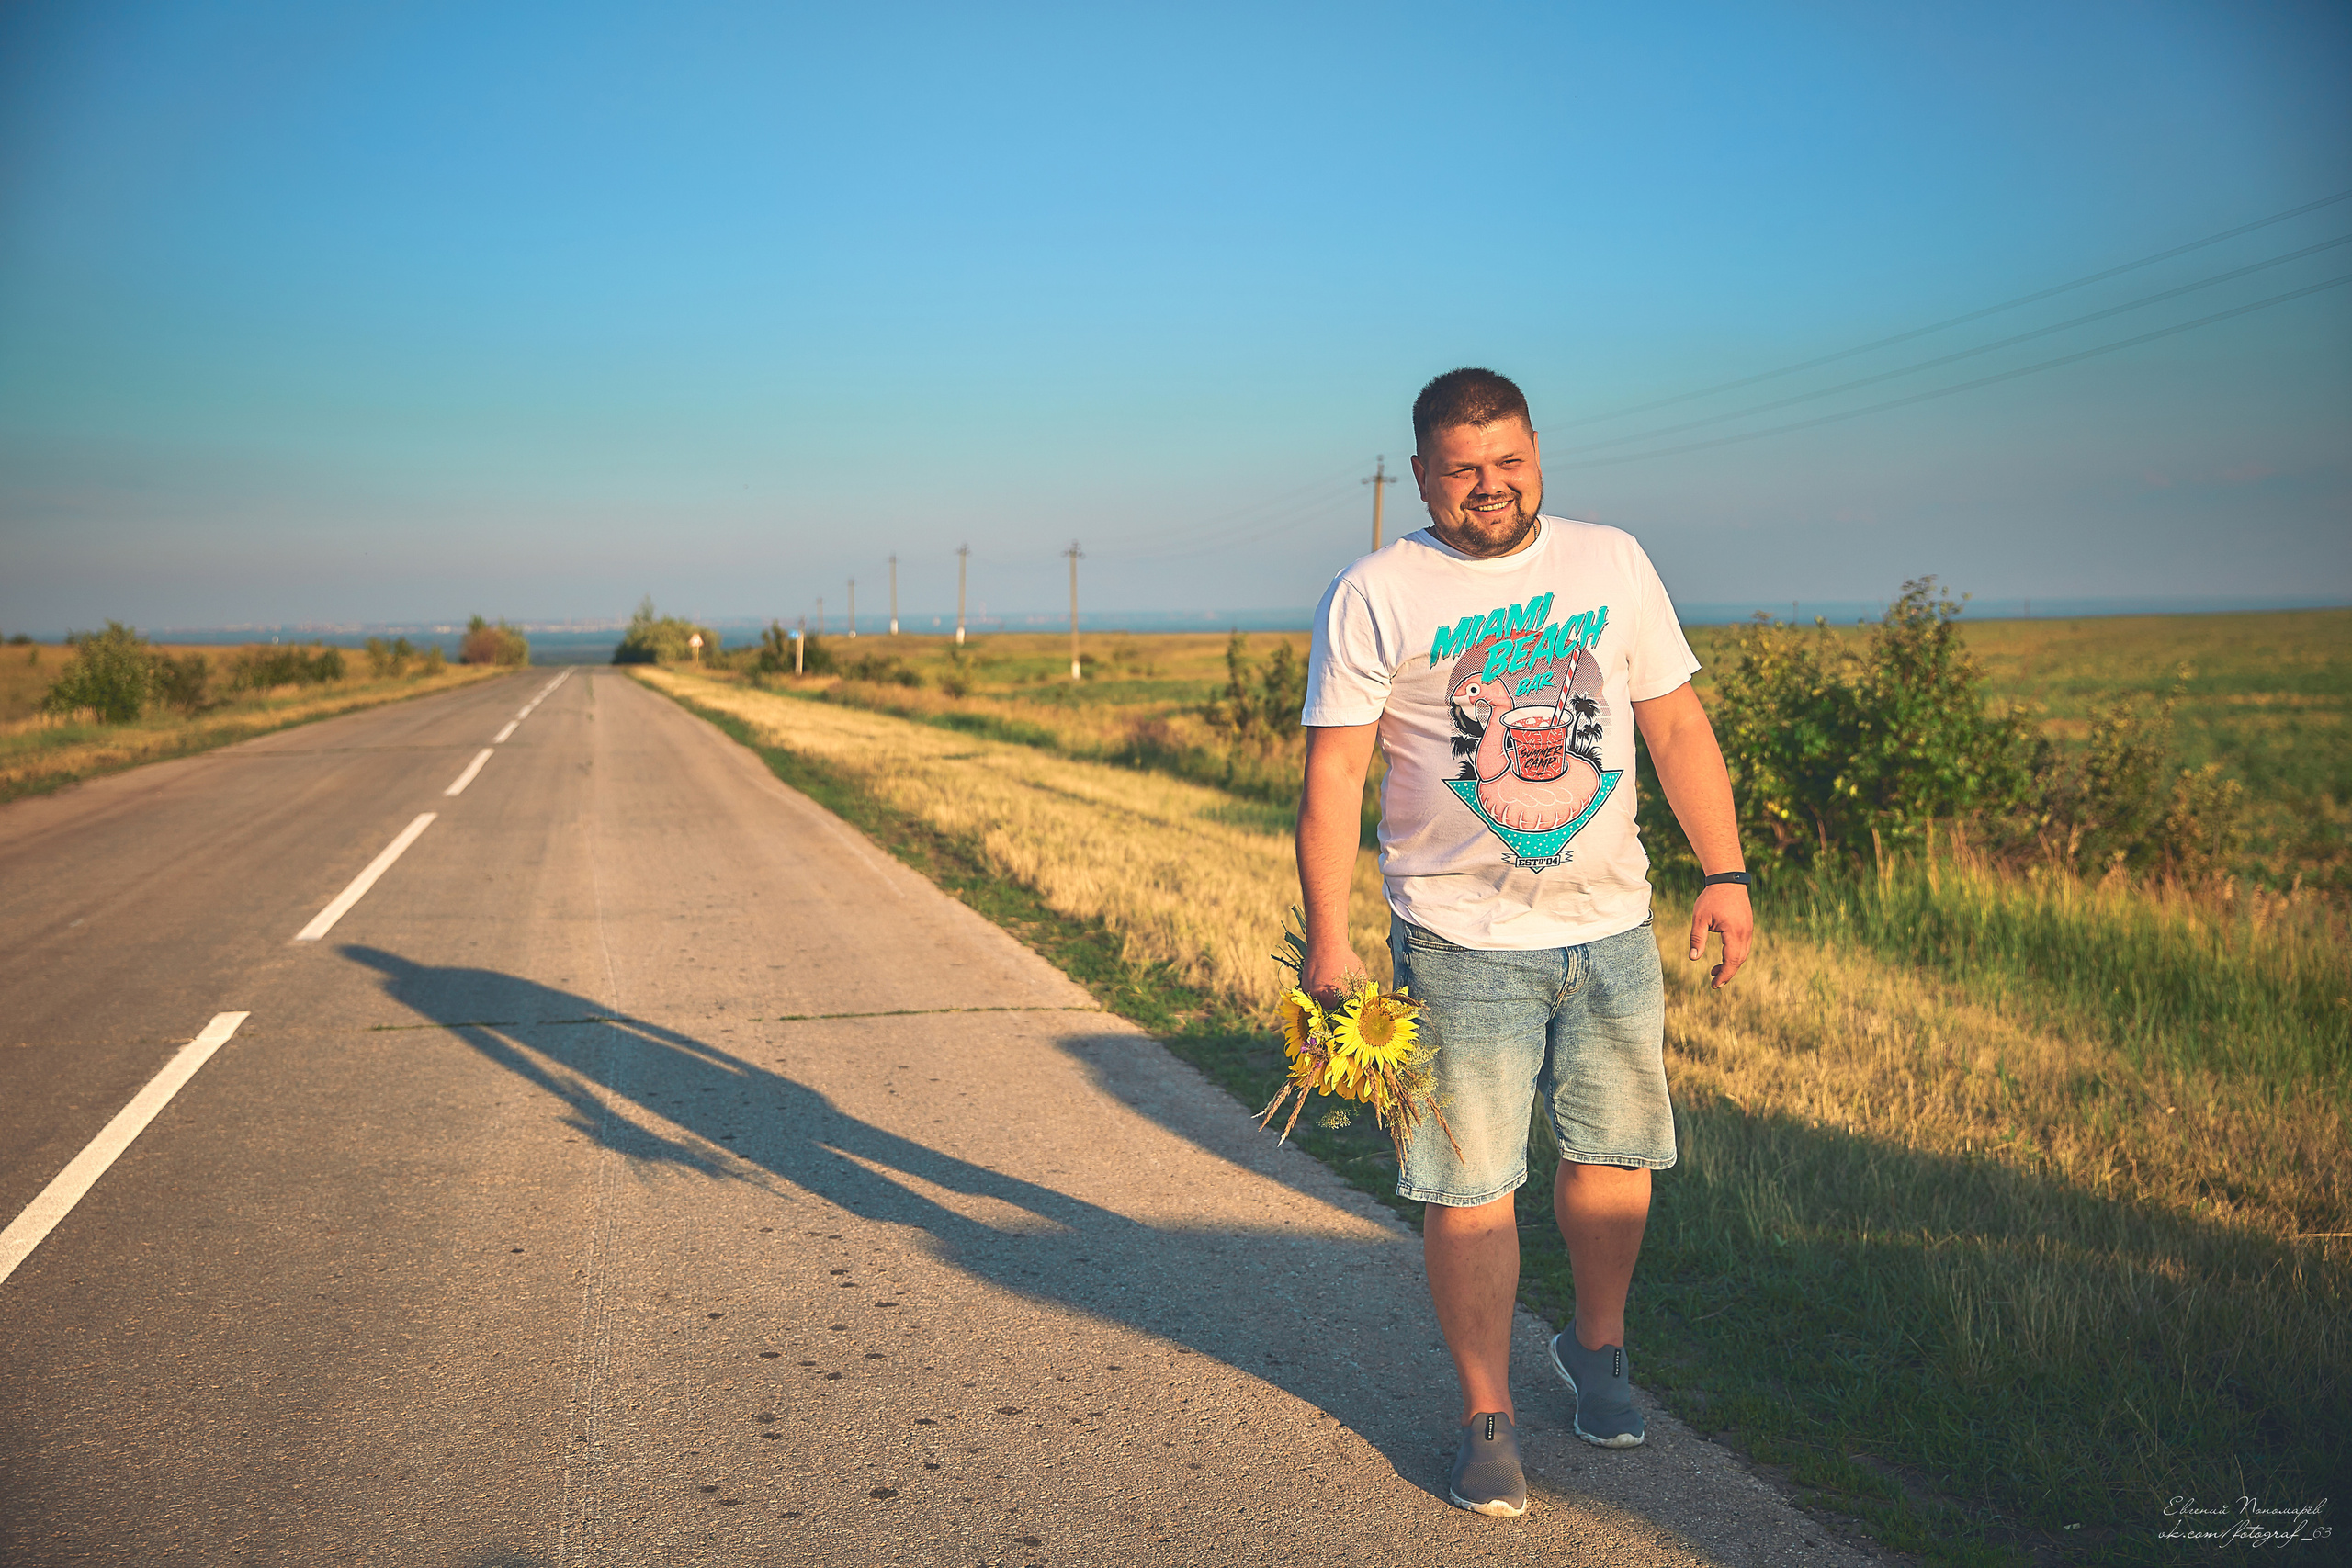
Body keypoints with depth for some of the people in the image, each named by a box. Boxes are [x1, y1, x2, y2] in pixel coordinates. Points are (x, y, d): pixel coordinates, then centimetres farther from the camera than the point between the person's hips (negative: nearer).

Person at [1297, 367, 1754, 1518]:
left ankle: (1597, 1345, 37)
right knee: (1469, 1185, -1)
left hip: (1611, 927, 4)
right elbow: (1332, 776, -7)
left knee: (1614, 1149, 13)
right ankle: (1487, 1415, 15)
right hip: (1461, 941, -3)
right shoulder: (1373, 596, -4)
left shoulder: (1612, 563, 8)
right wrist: (1326, 939, -12)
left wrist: (1724, 873, 6)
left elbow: (1677, 727, 12)